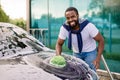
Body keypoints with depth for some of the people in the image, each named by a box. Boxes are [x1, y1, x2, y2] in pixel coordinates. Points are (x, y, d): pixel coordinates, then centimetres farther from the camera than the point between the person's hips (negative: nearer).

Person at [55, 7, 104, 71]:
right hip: (76, 53, 3)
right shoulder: (64, 28, -20)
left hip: (90, 52, -3)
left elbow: (101, 40, -20)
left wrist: (98, 58, -30)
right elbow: (59, 44, -7)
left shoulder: (88, 25, -28)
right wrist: (58, 56, -29)